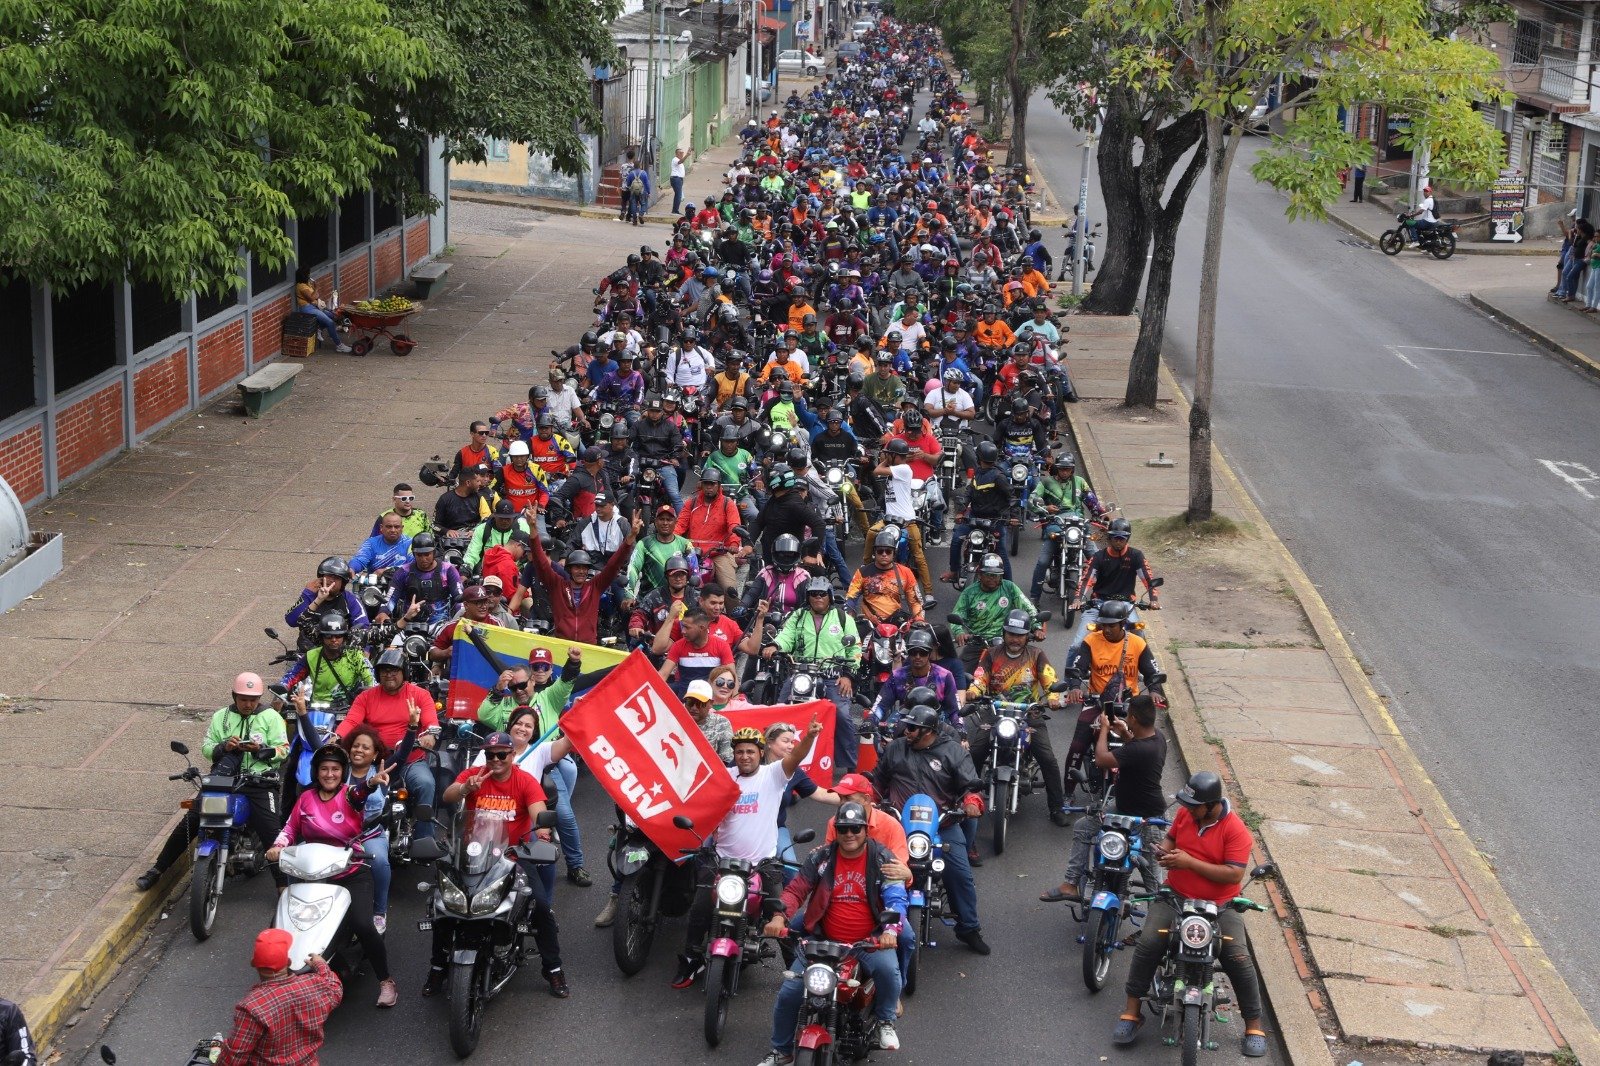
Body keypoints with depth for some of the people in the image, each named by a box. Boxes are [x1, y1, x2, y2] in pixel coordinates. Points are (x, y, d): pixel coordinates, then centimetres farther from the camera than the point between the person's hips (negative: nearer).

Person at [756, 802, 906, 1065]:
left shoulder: (882, 858, -4)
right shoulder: (821, 857, 1)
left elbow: (896, 899, -11)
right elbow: (796, 889, -1)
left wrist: (890, 930, -31)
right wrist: (779, 917, -21)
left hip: (869, 941, -2)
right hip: (823, 941, 2)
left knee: (888, 969, -33)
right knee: (789, 991, -9)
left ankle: (885, 1022, -2)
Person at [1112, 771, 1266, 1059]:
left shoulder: (1235, 829, -14)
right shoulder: (1185, 814, 1)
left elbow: (1234, 875, -21)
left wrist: (1189, 862, -24)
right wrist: (1164, 850, -5)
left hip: (1219, 905, -3)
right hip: (1175, 897, 3)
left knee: (1239, 959, -20)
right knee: (1147, 945, -20)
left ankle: (1254, 1026, -3)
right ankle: (1131, 1013, -9)